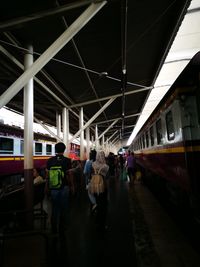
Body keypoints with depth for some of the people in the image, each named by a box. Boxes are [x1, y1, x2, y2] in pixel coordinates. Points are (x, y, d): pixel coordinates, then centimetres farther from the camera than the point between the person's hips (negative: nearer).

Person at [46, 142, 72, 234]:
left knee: (54, 208, 15)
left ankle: (54, 229, 26)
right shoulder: (67, 160, -9)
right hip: (64, 187, -2)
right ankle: (62, 228, 24)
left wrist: (47, 187, 11)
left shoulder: (50, 160, -2)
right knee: (63, 208, 12)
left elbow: (47, 175, 1)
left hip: (53, 188, 2)